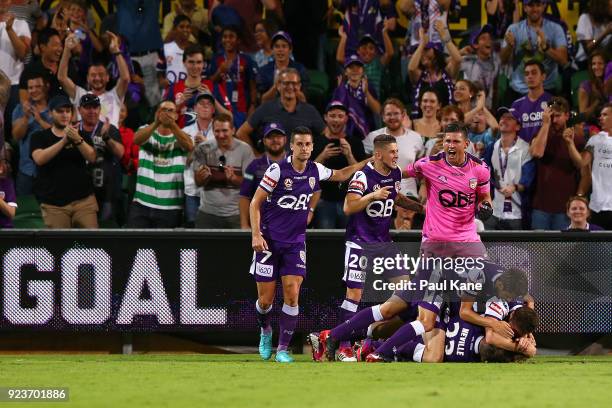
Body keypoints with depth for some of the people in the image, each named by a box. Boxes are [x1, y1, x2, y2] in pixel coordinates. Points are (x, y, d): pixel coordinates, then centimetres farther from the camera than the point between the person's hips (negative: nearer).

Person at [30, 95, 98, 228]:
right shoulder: (39, 137, 7)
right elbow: (39, 159, -11)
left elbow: (92, 157, -4)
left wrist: (78, 140, -23)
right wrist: (64, 141, -19)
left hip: (83, 200, 1)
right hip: (53, 204, -1)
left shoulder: (81, 135, 13)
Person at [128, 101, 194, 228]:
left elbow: (189, 146, -20)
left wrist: (172, 125, -38)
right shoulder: (147, 131, 5)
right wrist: (156, 123, -37)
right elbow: (136, 139, -18)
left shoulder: (181, 136, 3)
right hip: (142, 204, 0)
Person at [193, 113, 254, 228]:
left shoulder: (244, 149, -5)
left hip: (236, 214, -2)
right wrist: (203, 176, -25)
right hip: (208, 213, 2)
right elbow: (198, 182, 1)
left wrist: (233, 178, -29)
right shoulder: (203, 149, 0)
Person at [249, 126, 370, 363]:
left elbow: (340, 175, 25)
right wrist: (256, 235, -17)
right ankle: (265, 332, 31)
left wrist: (366, 163, 16)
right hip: (269, 240, -3)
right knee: (265, 300, -1)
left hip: (295, 243, 3)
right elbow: (255, 203, -8)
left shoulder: (315, 171, 2)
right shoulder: (278, 170, -12)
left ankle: (283, 349, -3)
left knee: (292, 295, -11)